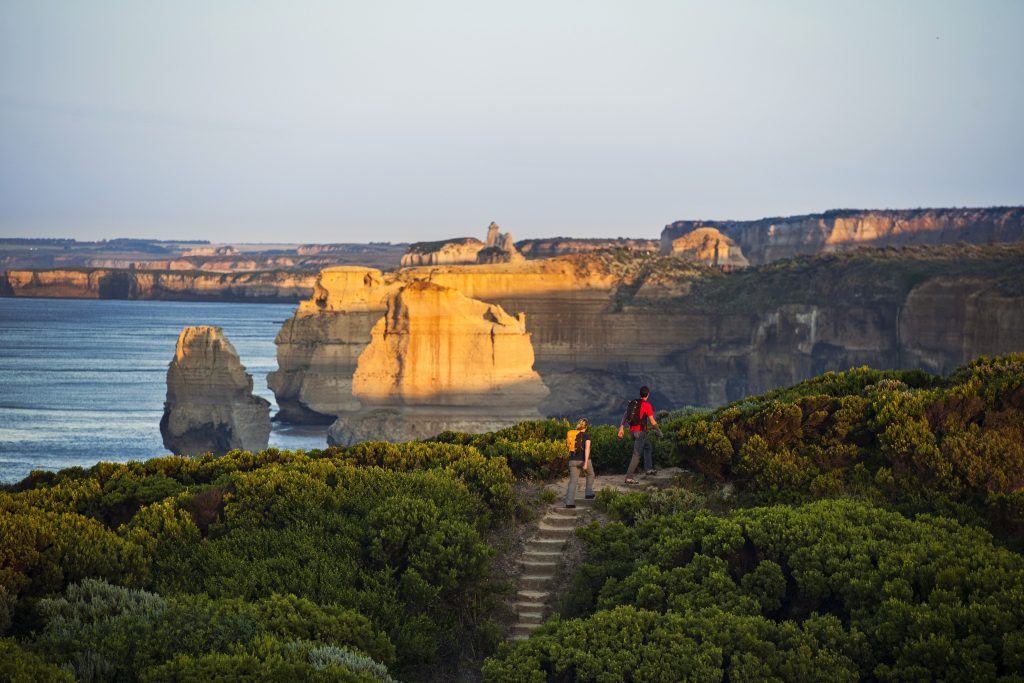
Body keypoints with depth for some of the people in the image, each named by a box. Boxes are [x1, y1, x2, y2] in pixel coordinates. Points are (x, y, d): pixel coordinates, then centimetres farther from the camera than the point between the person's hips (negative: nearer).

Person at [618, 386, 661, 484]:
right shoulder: (647, 405, -12)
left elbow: (625, 416, 9)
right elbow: (652, 422, -14)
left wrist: (621, 428, 11)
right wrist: (659, 430, 1)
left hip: (632, 431, 8)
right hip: (640, 432, -8)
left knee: (648, 447, 27)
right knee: (636, 455, -5)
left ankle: (648, 469, 27)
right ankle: (629, 477, -9)